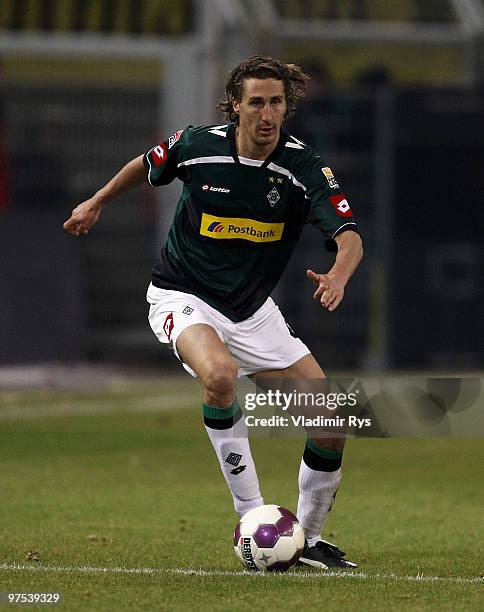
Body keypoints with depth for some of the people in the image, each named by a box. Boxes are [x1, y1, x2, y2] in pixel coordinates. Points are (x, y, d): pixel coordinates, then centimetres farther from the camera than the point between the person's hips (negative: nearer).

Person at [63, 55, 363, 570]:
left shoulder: (303, 167, -15)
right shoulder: (196, 146, -14)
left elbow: (348, 236, -26)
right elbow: (147, 166, 10)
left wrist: (338, 275, -47)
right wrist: (97, 202, 18)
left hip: (252, 309, 3)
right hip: (182, 296, -3)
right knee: (220, 374, -37)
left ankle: (308, 537, 17)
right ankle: (252, 519, -25)